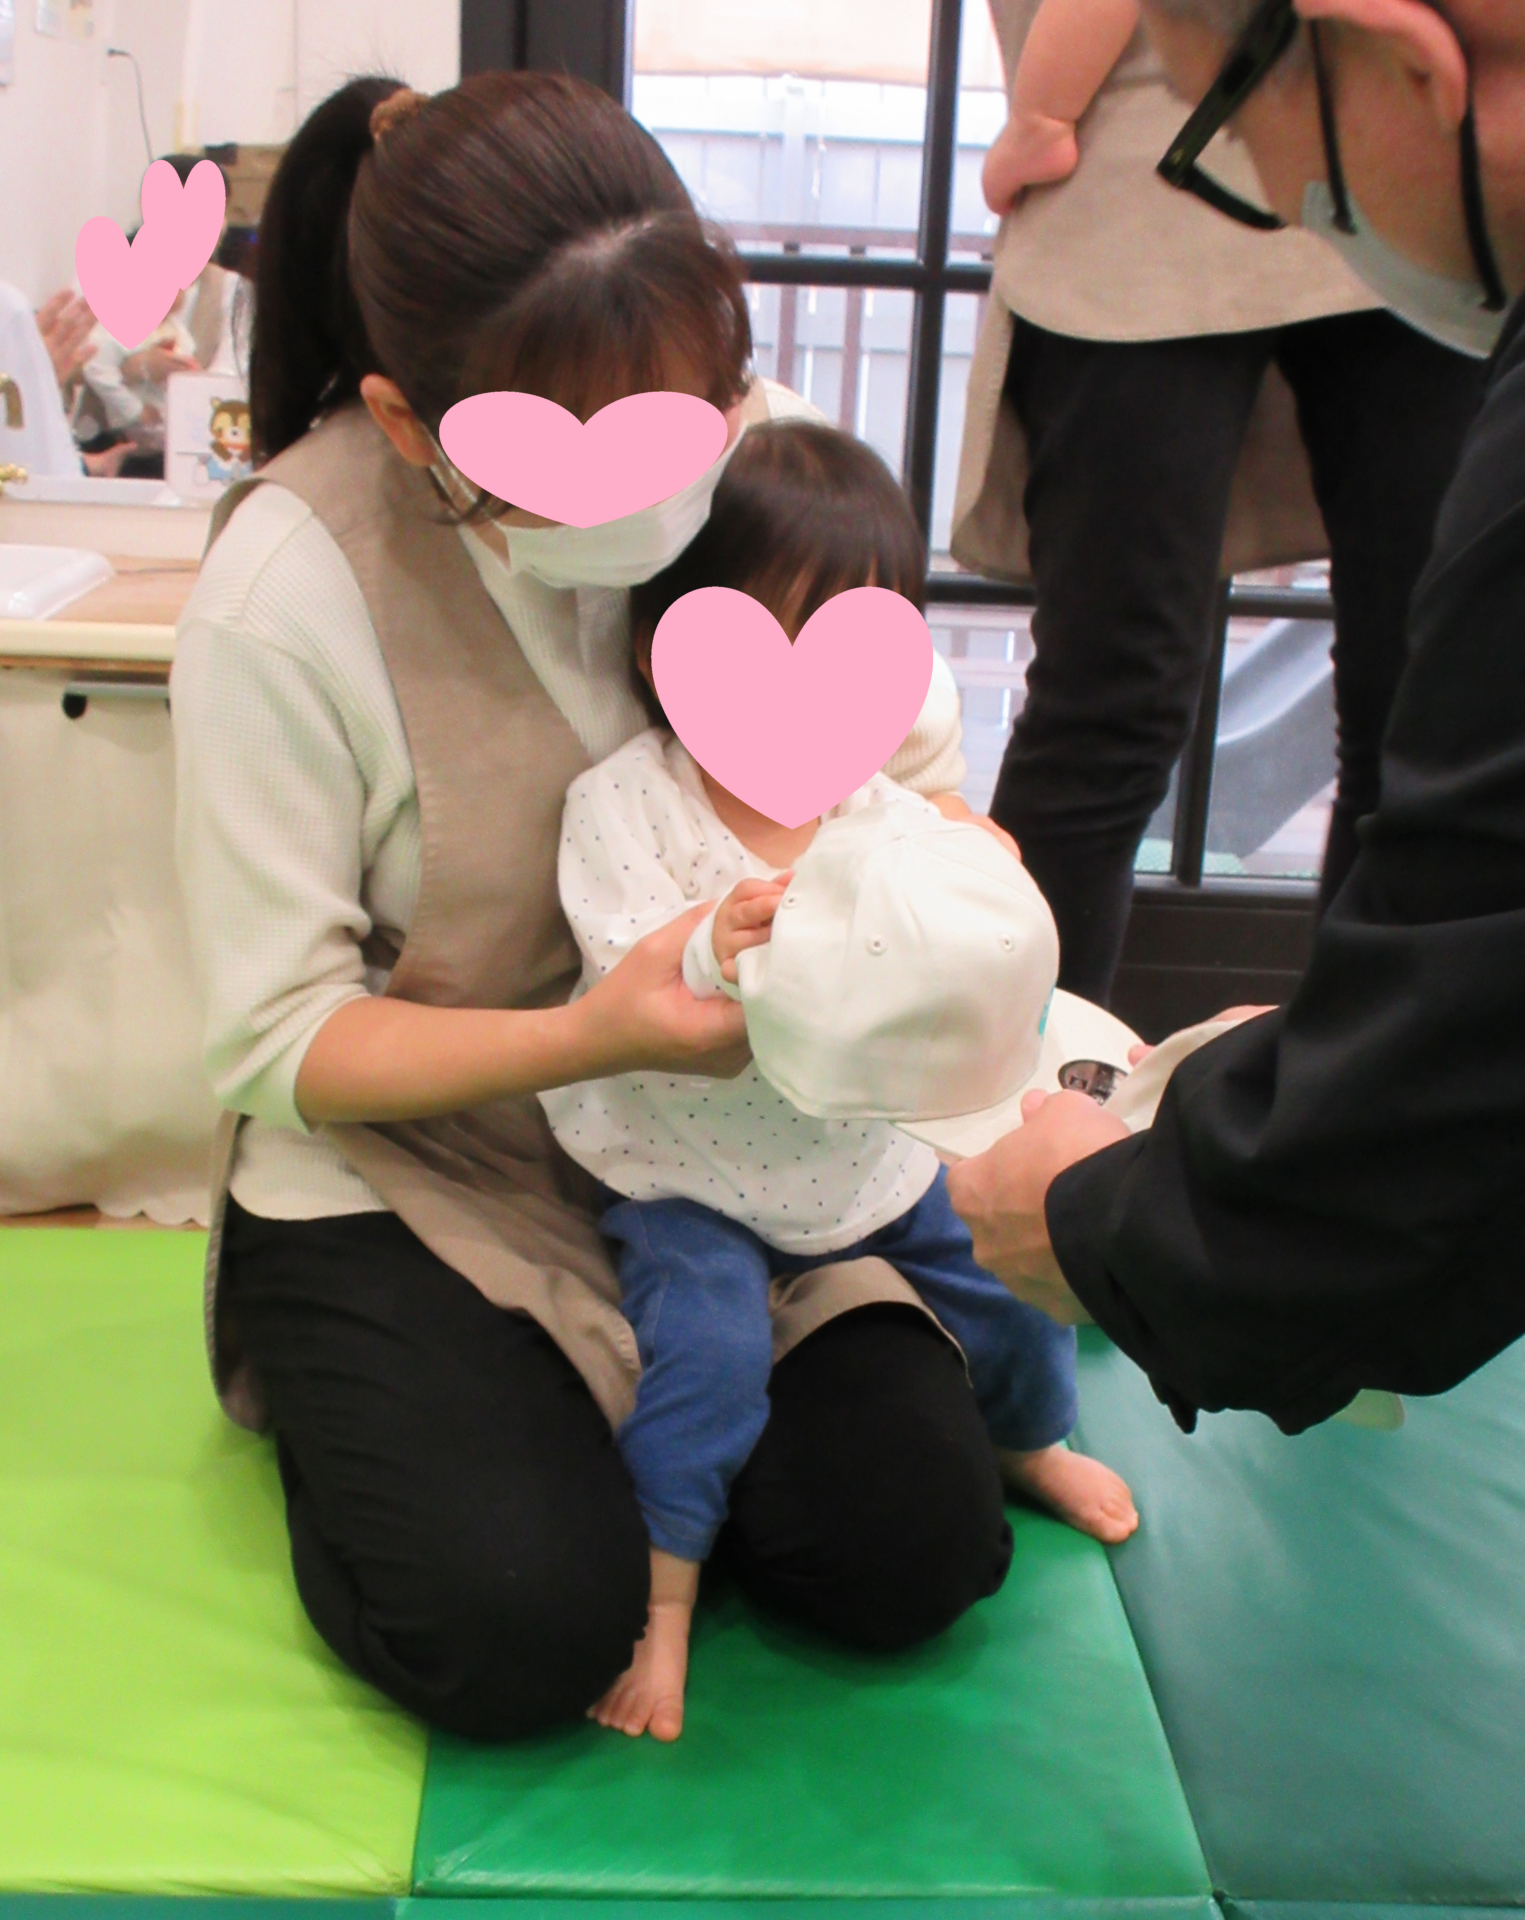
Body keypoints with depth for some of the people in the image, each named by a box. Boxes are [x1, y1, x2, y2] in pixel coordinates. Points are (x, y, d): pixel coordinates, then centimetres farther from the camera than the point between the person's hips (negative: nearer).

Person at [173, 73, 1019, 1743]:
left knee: (918, 1551, -8)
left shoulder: (757, 446, -12)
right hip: (407, 1164, -3)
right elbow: (279, 1040, -17)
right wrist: (591, 1033, -33)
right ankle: (338, 1387, 14)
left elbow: (911, 776, 1)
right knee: (521, 1631, -18)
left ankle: (627, 1394, 20)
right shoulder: (283, 593, -23)